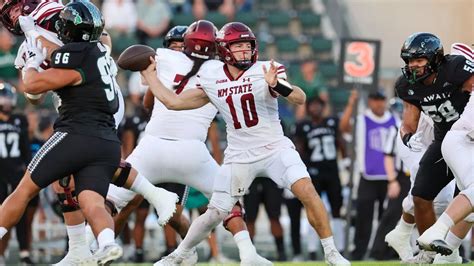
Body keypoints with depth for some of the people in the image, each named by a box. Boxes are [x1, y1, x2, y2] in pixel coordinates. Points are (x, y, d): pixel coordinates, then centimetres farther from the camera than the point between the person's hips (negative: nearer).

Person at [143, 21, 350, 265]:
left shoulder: (264, 72, -12)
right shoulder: (211, 79, -1)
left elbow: (300, 99, -24)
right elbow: (173, 102, 6)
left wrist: (277, 86, -43)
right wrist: (149, 75, 8)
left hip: (275, 149, -2)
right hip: (239, 156, 2)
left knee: (307, 193, -22)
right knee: (215, 214, 4)